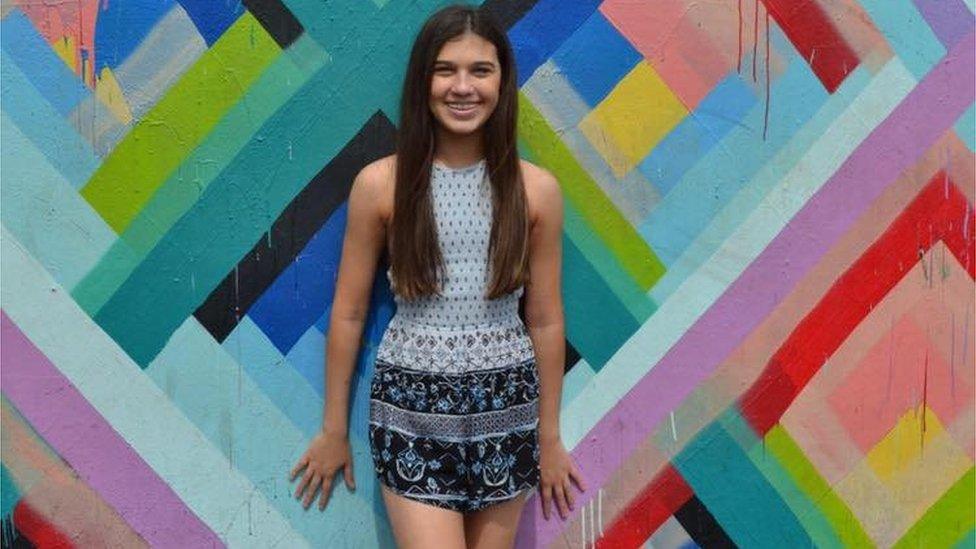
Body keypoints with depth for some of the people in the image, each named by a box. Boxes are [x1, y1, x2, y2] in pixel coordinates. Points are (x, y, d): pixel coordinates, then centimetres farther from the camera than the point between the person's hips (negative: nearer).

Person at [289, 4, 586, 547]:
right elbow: (348, 313, 1)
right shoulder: (380, 183, -6)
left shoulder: (537, 189, -2)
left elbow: (545, 320, 4)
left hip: (506, 407, 2)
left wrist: (549, 438, 9)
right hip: (413, 406, -2)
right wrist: (334, 429, 7)